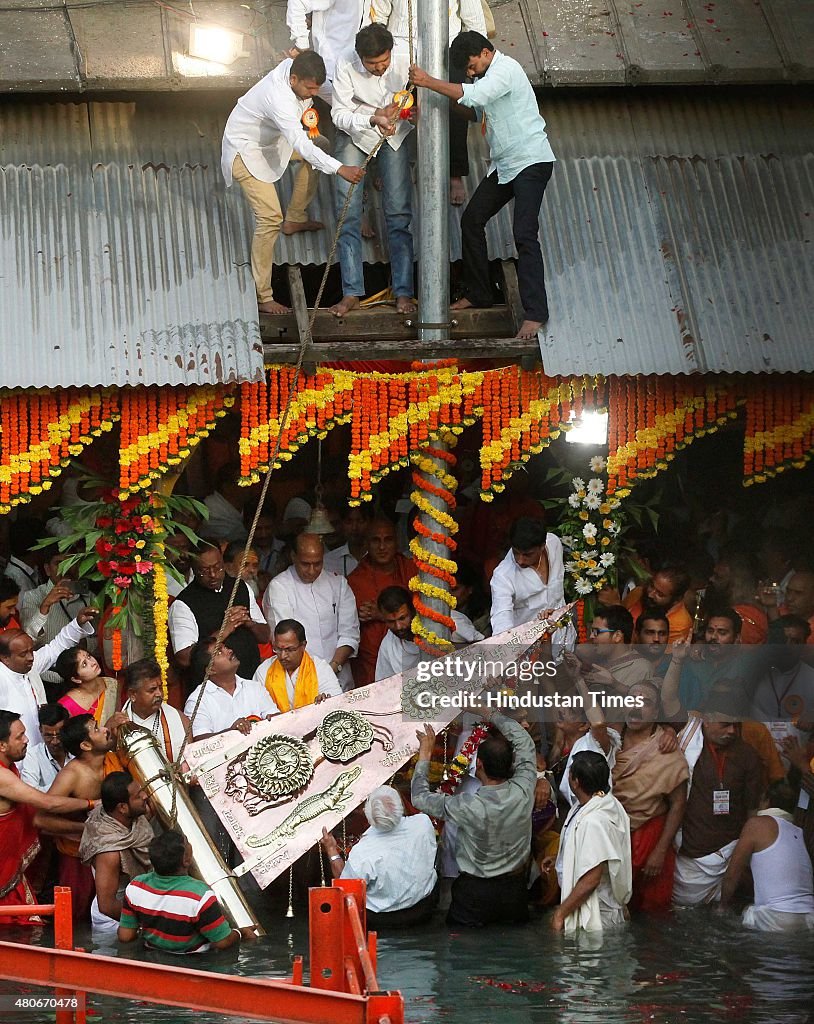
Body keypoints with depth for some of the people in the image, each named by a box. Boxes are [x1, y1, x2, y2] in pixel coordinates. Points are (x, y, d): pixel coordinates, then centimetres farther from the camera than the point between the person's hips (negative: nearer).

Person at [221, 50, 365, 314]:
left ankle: (294, 220, 28)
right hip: (245, 151, -9)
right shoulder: (278, 98, -39)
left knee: (321, 145, 17)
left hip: (270, 139, 9)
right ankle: (262, 297, -12)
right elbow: (300, 144, -45)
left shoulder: (292, 67, -14)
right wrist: (340, 170, -50)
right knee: (270, 217, -17)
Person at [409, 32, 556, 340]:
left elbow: (474, 96, -32)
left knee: (524, 234, -17)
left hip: (530, 161, -10)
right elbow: (475, 111, 17)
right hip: (504, 164, 10)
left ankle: (535, 313, -19)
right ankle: (477, 294, 22)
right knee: (472, 219, 11)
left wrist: (428, 82, -30)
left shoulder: (506, 69, -17)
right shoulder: (489, 74, 14)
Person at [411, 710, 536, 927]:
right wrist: (492, 715, 15)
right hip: (515, 891, 4)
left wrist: (425, 754, 2)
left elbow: (419, 797, -8)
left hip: (475, 892, -3)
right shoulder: (523, 792, -15)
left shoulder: (469, 807, -24)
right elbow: (524, 741, 3)